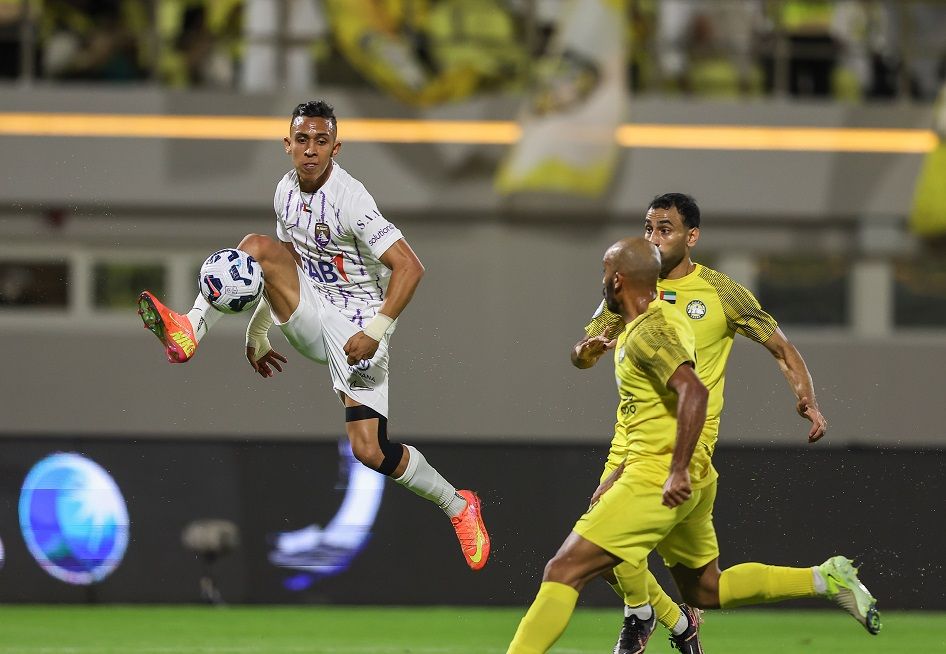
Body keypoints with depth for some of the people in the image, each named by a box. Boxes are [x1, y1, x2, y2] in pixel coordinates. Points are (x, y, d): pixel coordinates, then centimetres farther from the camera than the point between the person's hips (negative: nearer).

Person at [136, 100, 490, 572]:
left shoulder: (349, 200, -20)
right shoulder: (286, 191, 3)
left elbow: (409, 267, -22)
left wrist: (376, 331, -26)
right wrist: (257, 330, 19)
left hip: (356, 331, -6)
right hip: (311, 319, 6)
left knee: (370, 452, -13)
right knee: (257, 246, -17)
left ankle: (458, 506, 9)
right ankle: (190, 332, -23)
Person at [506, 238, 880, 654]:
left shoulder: (648, 332, -15)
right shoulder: (662, 319, 17)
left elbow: (694, 392, -30)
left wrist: (678, 471, -33)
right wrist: (620, 477, 24)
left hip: (661, 481, -10)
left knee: (564, 571, -12)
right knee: (704, 591, 21)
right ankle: (824, 579, 18)